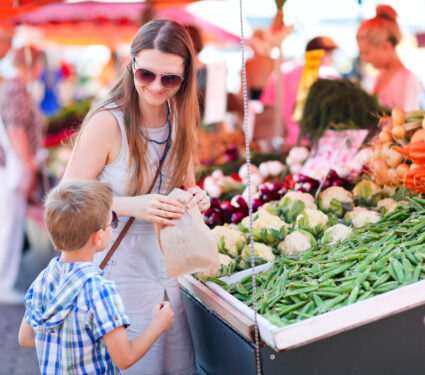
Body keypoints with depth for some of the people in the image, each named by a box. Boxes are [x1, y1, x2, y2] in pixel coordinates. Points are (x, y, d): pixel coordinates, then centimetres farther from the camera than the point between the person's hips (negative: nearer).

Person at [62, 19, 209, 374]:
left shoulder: (180, 121, 2)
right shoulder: (108, 122, -17)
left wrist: (196, 198, -7)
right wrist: (131, 205, -30)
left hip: (165, 266, 6)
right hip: (118, 270, -6)